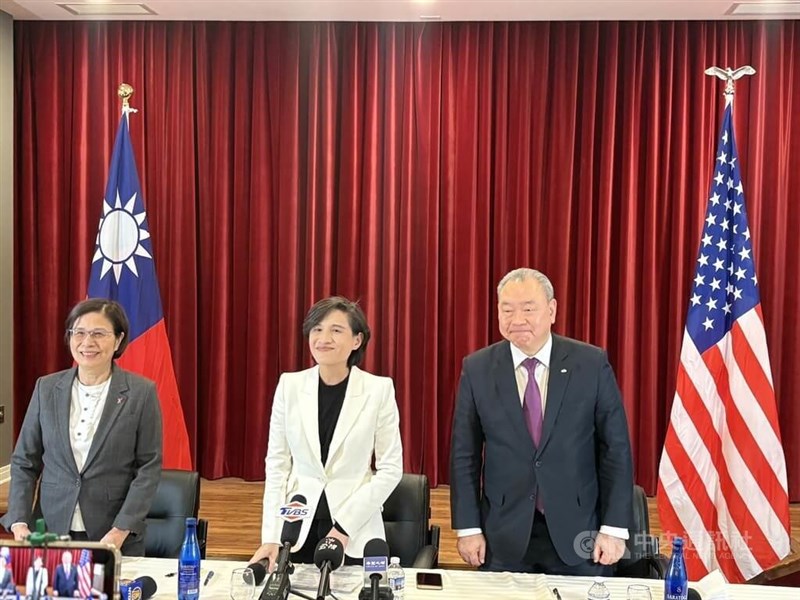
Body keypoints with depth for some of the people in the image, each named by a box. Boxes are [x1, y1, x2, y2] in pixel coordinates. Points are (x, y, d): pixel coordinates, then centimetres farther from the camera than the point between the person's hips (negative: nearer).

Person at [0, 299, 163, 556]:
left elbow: (149, 466, -7)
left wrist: (120, 530, -14)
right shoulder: (46, 388, 3)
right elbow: (24, 461, 6)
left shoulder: (141, 392, -7)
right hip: (52, 531, 3)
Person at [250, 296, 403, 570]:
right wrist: (271, 536, -5)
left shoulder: (379, 389, -6)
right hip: (297, 527, 2)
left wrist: (345, 526, -11)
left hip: (355, 533, -1)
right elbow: (277, 464, 1)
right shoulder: (289, 385, -1)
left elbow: (390, 468, -5)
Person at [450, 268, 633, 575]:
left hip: (577, 532, 0)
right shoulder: (477, 368, -2)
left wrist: (614, 527, -5)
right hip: (504, 535, 1)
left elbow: (615, 448, -2)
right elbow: (464, 454, 1)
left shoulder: (591, 364, -5)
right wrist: (468, 527, -2)